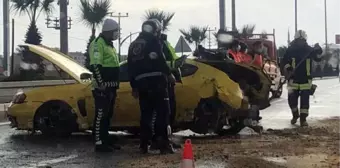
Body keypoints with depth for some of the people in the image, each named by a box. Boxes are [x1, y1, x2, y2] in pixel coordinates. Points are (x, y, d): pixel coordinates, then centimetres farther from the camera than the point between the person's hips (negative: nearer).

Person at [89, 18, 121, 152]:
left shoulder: (109, 45, 21)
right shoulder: (98, 43, -11)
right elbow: (95, 65, -20)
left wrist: (115, 85, 24)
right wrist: (101, 83, -25)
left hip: (111, 87, 10)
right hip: (102, 87, -10)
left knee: (108, 115, 13)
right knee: (101, 115, -9)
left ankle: (105, 141, 20)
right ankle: (99, 143, -8)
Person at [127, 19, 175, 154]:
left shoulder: (133, 45, 22)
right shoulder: (153, 41, 0)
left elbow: (130, 68, 20)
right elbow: (160, 60, -13)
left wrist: (134, 86, 24)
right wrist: (169, 74, -4)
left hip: (141, 82, 7)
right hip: (155, 80, -7)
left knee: (146, 113, 11)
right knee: (162, 111, -6)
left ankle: (144, 144, 8)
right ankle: (163, 143, -14)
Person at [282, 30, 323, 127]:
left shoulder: (309, 49, 1)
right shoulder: (290, 50, 0)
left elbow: (318, 59, 5)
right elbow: (285, 60, 6)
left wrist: (318, 52, -15)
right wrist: (288, 68, -11)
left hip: (306, 79, 0)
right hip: (293, 78, 0)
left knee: (305, 99, -5)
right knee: (292, 98, 5)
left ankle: (303, 118, 2)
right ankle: (295, 115, 30)